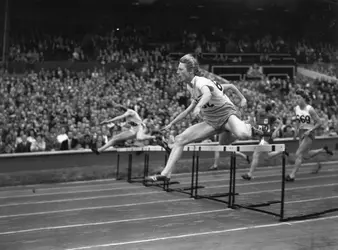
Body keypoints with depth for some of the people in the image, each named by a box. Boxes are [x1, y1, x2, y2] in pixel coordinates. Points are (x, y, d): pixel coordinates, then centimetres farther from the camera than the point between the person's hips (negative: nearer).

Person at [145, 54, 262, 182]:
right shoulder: (190, 86, 4)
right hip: (210, 121, 8)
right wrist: (172, 123, 23)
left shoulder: (201, 82, -22)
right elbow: (192, 108, 20)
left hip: (226, 114, -8)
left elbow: (207, 94, -48)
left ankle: (247, 127, -3)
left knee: (242, 134, -40)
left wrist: (198, 107, -68)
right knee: (180, 139, -6)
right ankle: (166, 174, -3)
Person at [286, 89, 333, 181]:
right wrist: (296, 130, 6)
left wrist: (309, 131, -21)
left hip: (309, 134, -7)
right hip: (301, 134, 7)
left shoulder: (310, 109, -18)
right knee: (307, 155, 18)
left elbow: (319, 123, -13)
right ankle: (323, 150, 41)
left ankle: (292, 175, -9)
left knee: (299, 154, -13)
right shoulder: (296, 108, 1)